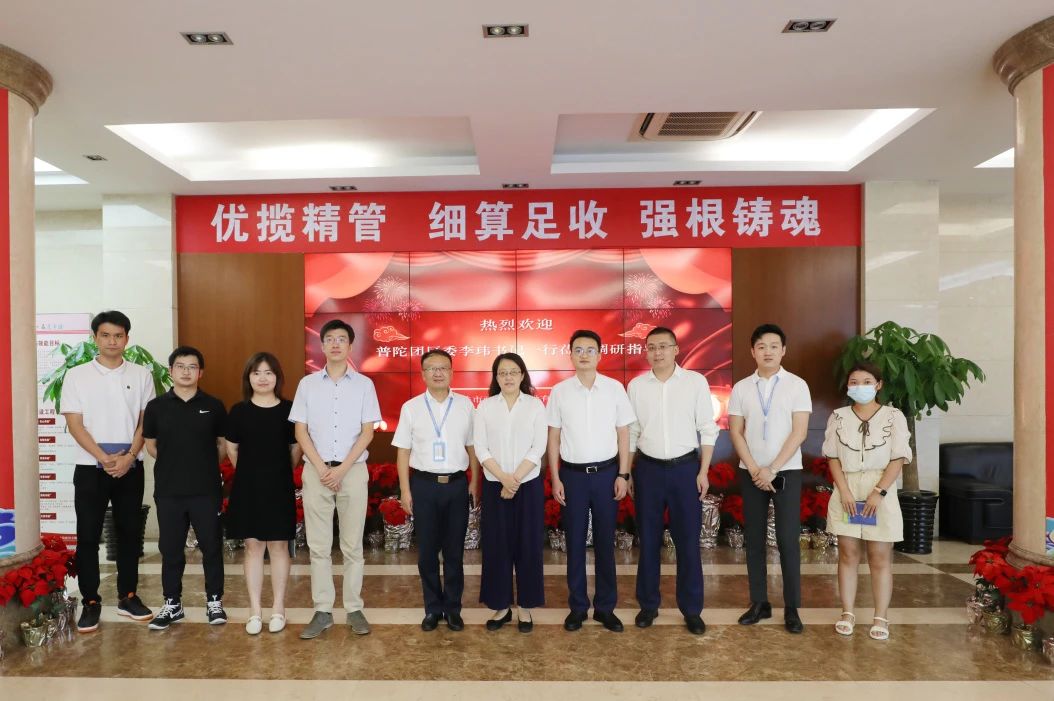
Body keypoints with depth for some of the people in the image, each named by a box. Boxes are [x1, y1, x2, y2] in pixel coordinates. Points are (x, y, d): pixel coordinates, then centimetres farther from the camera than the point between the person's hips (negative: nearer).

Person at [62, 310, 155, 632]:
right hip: (90, 468, -1)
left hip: (130, 468, 1)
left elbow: (146, 422, 2)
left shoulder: (141, 375, 3)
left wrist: (129, 457, -11)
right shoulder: (77, 375, 0)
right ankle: (91, 602, 14)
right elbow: (74, 424, -4)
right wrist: (104, 458, -14)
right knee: (88, 536, 3)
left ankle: (127, 596, 21)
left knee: (129, 533, 9)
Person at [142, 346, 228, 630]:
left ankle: (214, 602, 19)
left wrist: (206, 466, 7)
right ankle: (172, 604, 24)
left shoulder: (213, 406, 1)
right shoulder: (156, 407, 2)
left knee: (212, 547, 5)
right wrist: (173, 464, 7)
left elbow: (223, 444, 9)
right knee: (170, 549, 9)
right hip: (168, 490, 1)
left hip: (207, 490, -1)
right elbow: (150, 445, 11)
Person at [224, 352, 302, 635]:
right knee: (252, 546, 7)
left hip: (280, 487, -1)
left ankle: (278, 608, 16)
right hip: (247, 487, 1)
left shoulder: (289, 409, -4)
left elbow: (296, 448, 4)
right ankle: (255, 610, 15)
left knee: (278, 546, 6)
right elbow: (232, 449, 11)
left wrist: (282, 473, 10)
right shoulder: (238, 411, 0)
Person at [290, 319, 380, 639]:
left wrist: (342, 469, -10)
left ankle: (354, 609, 14)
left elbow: (367, 432, -1)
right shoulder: (307, 384, 5)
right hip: (316, 471, 1)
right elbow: (300, 431, 2)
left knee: (352, 545, 5)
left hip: (353, 471, -1)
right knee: (318, 546, 5)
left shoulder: (364, 384, 2)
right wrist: (321, 469, -8)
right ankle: (322, 611, 13)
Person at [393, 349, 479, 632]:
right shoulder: (411, 407, 1)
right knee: (427, 551, 9)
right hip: (424, 484, 0)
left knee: (454, 550, 9)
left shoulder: (465, 405, 2)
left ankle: (453, 608, 23)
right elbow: (403, 451, 2)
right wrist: (405, 490, -2)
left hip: (457, 484, 0)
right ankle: (432, 608, 24)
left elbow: (472, 447, 5)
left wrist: (474, 482, 2)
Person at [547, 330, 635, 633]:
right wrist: (555, 479, -1)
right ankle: (577, 606, 21)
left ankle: (605, 607, 21)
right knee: (575, 542, 8)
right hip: (573, 474, 0)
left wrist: (623, 474, -2)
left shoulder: (615, 388, -1)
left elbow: (623, 434, 2)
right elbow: (553, 438, 3)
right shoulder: (559, 391, -1)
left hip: (606, 472, 0)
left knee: (605, 541, 8)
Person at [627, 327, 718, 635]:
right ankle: (648, 604, 25)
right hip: (648, 469, 2)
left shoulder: (696, 381, -3)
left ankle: (692, 609, 19)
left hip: (685, 468, -1)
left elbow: (707, 429, -1)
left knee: (688, 541, 5)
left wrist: (703, 471, -5)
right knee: (648, 540, 11)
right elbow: (630, 432, 7)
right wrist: (626, 473, 5)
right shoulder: (636, 385, 2)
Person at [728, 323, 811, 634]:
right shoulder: (741, 388, 3)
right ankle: (759, 603, 17)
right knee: (754, 539, 7)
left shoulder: (797, 385, -3)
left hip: (786, 472, -2)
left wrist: (772, 469, -13)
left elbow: (799, 432, -8)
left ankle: (792, 608, 10)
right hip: (751, 473, 2)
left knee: (788, 540, -1)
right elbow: (735, 432, 1)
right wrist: (755, 470, -8)